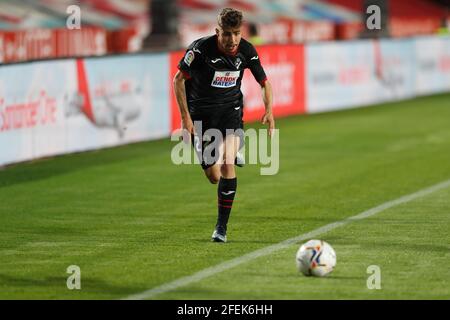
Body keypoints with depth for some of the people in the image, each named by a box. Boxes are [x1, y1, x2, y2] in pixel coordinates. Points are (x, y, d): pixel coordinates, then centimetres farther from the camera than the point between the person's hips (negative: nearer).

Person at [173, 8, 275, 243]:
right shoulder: (201, 48, -20)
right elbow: (178, 79, -10)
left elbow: (264, 82, 4)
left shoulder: (247, 51, -11)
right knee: (213, 177, 2)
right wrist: (185, 116, -15)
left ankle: (221, 227, -7)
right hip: (201, 112, -1)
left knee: (227, 165, -19)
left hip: (230, 109, 1)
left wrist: (269, 111, -10)